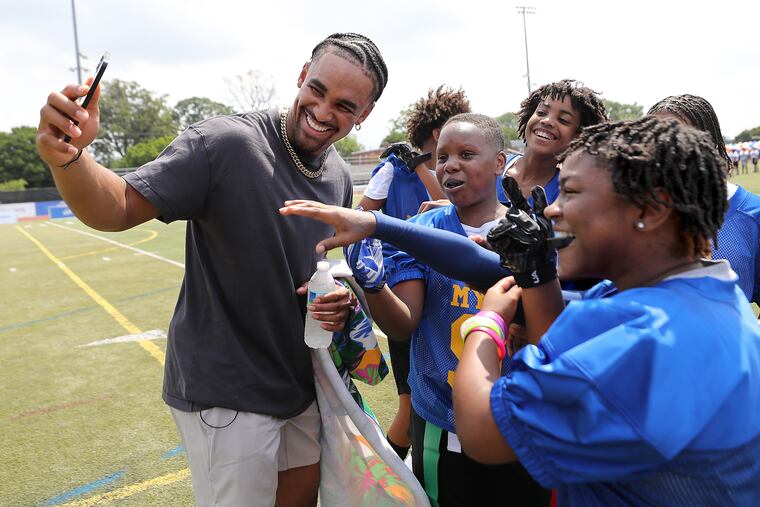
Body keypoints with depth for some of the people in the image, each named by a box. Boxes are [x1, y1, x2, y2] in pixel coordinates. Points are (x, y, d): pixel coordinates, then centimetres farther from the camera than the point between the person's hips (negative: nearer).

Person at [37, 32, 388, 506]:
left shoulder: (340, 178, 2)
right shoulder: (225, 143, -20)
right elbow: (116, 209, -20)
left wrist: (338, 295, -6)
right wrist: (68, 156, -40)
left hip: (299, 380, 7)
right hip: (226, 392, -6)